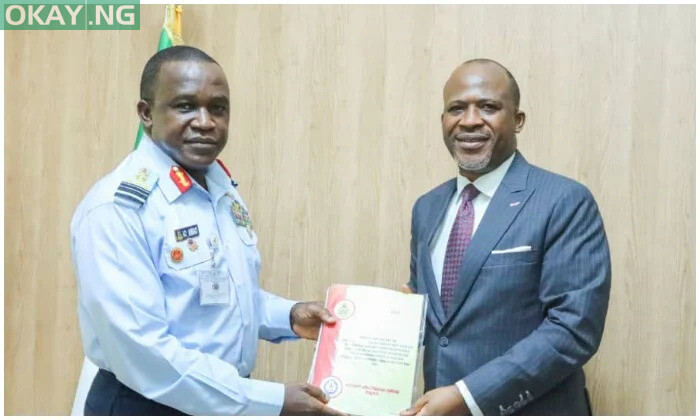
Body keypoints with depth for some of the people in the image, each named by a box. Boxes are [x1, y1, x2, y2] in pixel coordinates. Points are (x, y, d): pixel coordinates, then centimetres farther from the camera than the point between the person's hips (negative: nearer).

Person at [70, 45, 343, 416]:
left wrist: (288, 317, -2)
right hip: (150, 406, -7)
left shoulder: (223, 188, 3)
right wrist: (271, 402, -26)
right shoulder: (117, 208, -21)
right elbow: (141, 351, -27)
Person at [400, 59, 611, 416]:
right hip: (439, 408, 6)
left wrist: (468, 396, -23)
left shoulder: (565, 202, -13)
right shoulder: (426, 208, 7)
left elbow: (574, 327, -19)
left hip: (525, 411, -5)